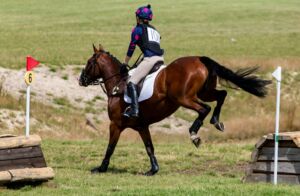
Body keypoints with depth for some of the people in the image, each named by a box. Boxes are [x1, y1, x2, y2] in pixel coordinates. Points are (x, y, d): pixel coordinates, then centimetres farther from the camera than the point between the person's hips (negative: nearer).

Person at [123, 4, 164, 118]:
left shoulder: (138, 29, 7)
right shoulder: (154, 30, 28)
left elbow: (131, 48, 9)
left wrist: (125, 64, 18)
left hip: (150, 59, -8)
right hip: (160, 58, 8)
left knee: (132, 82, -12)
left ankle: (134, 109, -27)